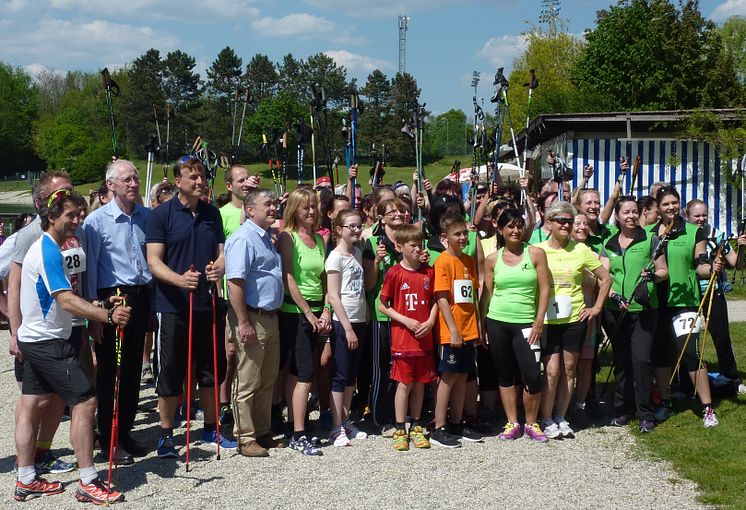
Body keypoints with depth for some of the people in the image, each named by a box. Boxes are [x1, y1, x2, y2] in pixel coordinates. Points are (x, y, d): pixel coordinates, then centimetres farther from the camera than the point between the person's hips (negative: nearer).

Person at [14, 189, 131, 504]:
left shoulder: (45, 247, 15)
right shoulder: (49, 251, -18)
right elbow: (66, 301, -28)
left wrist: (102, 305, 12)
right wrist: (108, 316, -38)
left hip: (34, 340, 11)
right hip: (48, 342, -11)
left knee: (31, 406, 11)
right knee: (85, 401, -10)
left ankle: (26, 481, 18)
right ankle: (88, 483, -7)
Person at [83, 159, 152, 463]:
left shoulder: (147, 217, 6)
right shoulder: (97, 221, -8)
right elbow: (89, 269, -7)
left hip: (141, 298, 5)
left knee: (133, 370, 12)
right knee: (110, 372, 2)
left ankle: (125, 432, 25)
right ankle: (109, 440, 13)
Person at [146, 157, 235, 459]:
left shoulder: (212, 213, 10)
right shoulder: (162, 214, -5)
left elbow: (222, 251, 11)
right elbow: (153, 261, -11)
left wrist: (218, 268, -13)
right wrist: (180, 279, -29)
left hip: (207, 303, 5)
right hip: (173, 306, -4)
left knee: (211, 369, 12)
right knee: (171, 371, 3)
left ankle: (211, 428, 28)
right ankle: (166, 434, 16)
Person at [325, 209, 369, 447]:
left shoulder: (357, 253, 11)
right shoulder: (335, 257, -10)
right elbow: (333, 296, -14)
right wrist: (347, 328, -16)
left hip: (358, 321, 7)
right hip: (342, 322, -7)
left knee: (352, 374, 12)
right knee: (340, 375, -3)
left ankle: (346, 422, 21)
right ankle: (336, 429, 2)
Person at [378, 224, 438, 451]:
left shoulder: (429, 272, 6)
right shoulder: (394, 273, -6)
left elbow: (434, 301, 12)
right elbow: (382, 306, -3)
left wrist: (430, 321, -5)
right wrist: (406, 321, -11)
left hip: (425, 337, 4)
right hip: (402, 338, -4)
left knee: (420, 382, 10)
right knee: (404, 383, 0)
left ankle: (416, 427, 21)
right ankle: (400, 430, 10)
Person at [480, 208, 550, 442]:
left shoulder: (535, 253, 0)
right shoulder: (492, 259, 5)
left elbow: (544, 289, -1)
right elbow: (487, 293, 9)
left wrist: (539, 321, -8)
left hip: (525, 323, -2)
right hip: (497, 322, 2)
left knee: (532, 376, -8)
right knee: (505, 375, 8)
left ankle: (531, 424, 10)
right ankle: (512, 423, 18)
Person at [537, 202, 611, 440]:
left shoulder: (581, 250, 2)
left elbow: (605, 278, 9)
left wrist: (597, 307, 4)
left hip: (574, 318, 2)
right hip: (547, 320, -2)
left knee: (569, 370, 8)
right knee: (551, 371, -5)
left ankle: (560, 418, 20)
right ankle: (547, 420, 9)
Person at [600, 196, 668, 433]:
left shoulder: (650, 239, 3)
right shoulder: (608, 244, 11)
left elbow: (664, 271, 6)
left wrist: (652, 275, -16)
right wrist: (614, 296, -13)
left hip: (644, 309, -3)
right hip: (615, 311, 3)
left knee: (641, 359, -12)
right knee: (621, 361, 9)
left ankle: (646, 414, -3)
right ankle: (623, 410, 21)